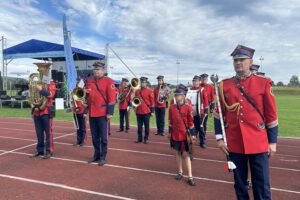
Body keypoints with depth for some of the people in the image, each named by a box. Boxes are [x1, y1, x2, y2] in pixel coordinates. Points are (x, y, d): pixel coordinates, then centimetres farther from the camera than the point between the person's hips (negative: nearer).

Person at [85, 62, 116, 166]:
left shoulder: (108, 81, -4)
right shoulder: (89, 81, 12)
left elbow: (112, 98, -9)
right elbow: (86, 94, 26)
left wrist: (110, 113, -13)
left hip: (102, 113, -5)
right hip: (92, 113, 5)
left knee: (103, 137, 2)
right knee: (94, 136, 14)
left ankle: (103, 157, 14)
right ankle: (96, 155, 28)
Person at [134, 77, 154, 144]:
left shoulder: (150, 91, -1)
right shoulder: (137, 91, 10)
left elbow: (152, 102, -1)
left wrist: (152, 111, -5)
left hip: (146, 112, -3)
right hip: (138, 112, 4)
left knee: (146, 126, 4)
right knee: (139, 126, 9)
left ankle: (146, 138, 15)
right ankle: (139, 138, 20)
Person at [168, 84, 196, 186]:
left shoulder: (188, 107, -9)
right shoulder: (172, 107, 1)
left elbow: (191, 122, -6)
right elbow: (170, 121, 8)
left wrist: (192, 134, -5)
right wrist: (170, 132, 10)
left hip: (184, 135, -4)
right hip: (175, 135, 4)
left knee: (186, 154, 1)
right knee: (177, 153, 14)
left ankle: (190, 177, 11)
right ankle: (180, 172, 31)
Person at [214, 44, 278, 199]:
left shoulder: (264, 83, -1)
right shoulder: (224, 85, 3)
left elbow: (271, 115, 2)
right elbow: (219, 114, 6)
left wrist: (272, 142, 2)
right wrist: (219, 138, 2)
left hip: (258, 143, -1)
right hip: (234, 143, 2)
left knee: (262, 185, 7)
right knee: (239, 183, 15)